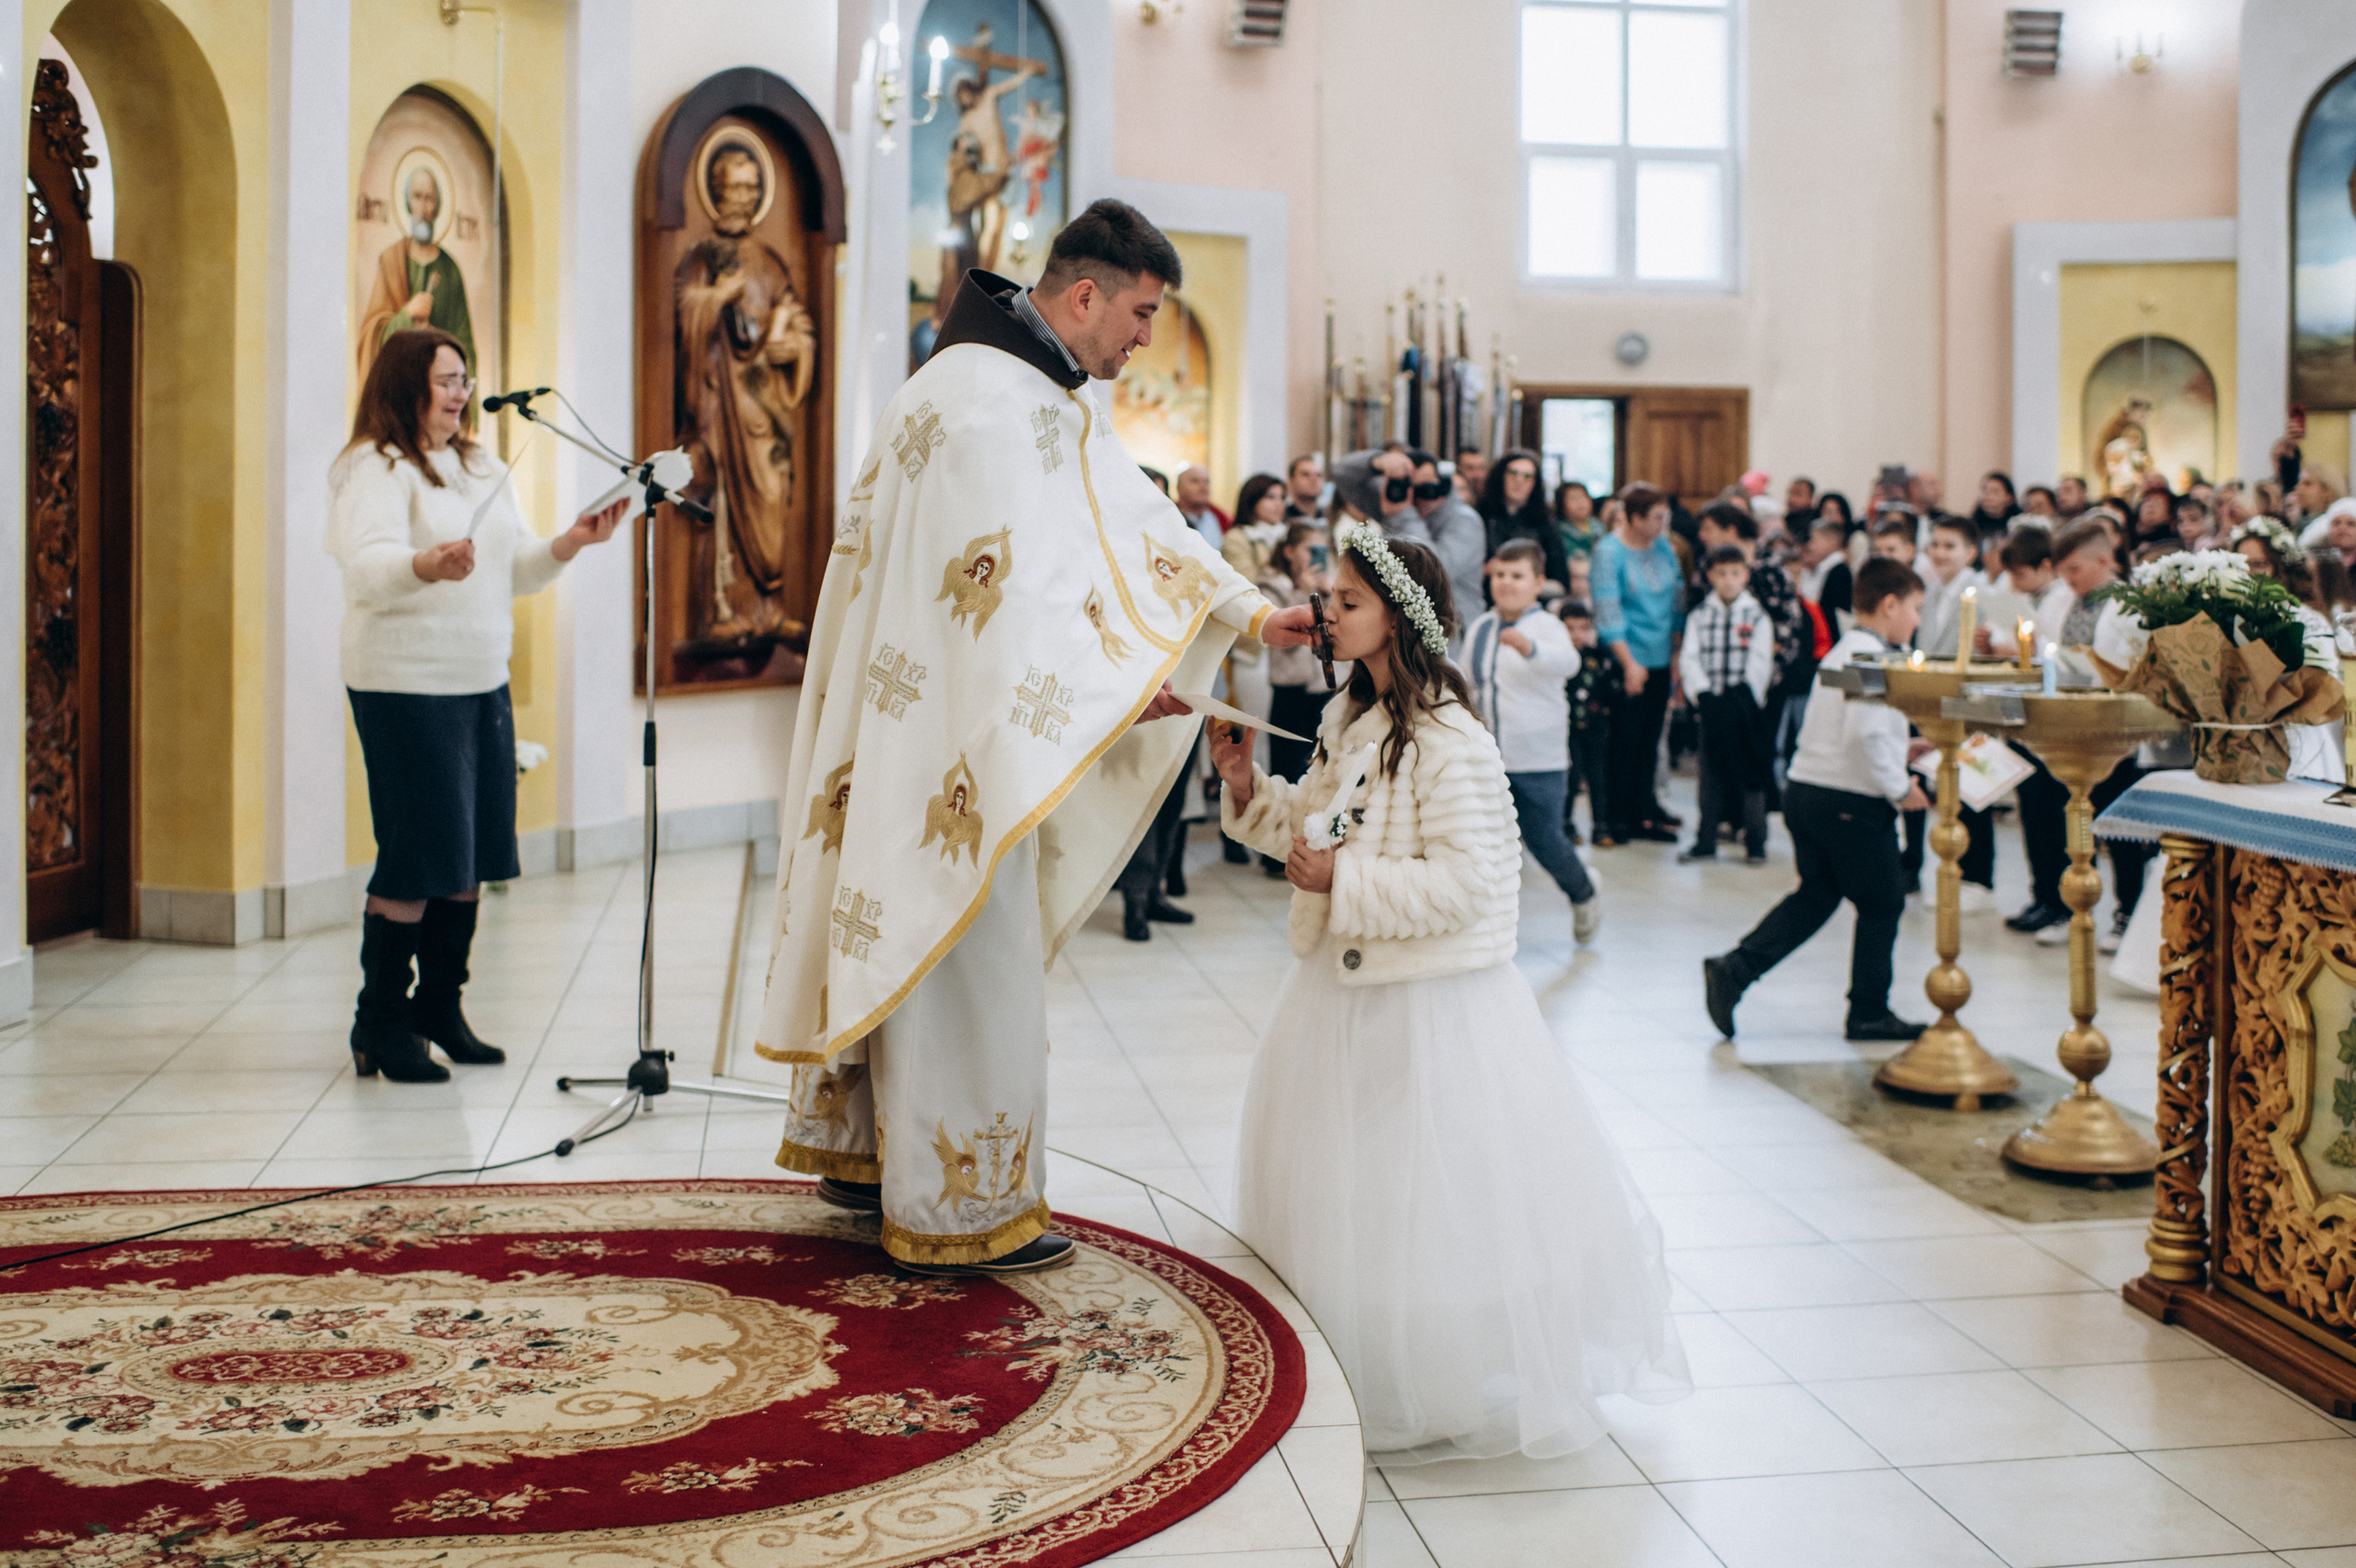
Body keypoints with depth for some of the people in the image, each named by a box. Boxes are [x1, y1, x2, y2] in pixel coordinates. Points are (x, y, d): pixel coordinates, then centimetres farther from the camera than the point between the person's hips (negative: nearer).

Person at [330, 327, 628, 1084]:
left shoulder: (482, 468, 17)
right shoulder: (375, 469, -9)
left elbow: (516, 571, 17)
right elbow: (368, 566, -24)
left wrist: (569, 542, -2)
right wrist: (426, 565, -45)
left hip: (483, 681, 8)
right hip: (405, 686, -8)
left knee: (472, 856, 10)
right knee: (417, 858, -6)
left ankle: (440, 1008, 23)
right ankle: (381, 1024, 6)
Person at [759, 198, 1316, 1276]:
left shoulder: (1056, 397, 14)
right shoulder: (986, 402, -20)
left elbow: (1133, 513, 14)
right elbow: (1003, 582, -25)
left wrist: (1249, 612, 7)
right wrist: (1109, 691, -18)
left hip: (951, 726, 10)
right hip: (954, 732, -10)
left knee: (900, 940, 17)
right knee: (964, 956, -3)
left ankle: (859, 1149, 30)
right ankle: (956, 1211, 8)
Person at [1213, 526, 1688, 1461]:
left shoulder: (1451, 742, -21)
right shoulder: (1346, 719, 7)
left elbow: (1464, 883, -24)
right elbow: (1310, 822, 15)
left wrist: (1344, 879, -24)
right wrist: (1248, 785, -1)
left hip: (1430, 1002, -9)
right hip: (1344, 987, 9)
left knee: (1427, 1197, 3)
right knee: (1339, 1190, 19)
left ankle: (1455, 1391, 22)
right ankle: (1353, 1364, 38)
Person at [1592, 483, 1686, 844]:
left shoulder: (1664, 547, 8)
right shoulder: (1609, 552, -10)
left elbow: (1678, 597, 14)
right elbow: (1609, 612, -13)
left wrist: (1678, 651, 9)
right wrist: (1629, 662, -16)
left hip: (1660, 660, 6)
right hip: (1628, 661, -6)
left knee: (1650, 739, 9)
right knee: (1626, 741, -2)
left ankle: (1645, 814, 16)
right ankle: (1620, 820, 8)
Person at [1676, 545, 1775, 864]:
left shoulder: (1757, 616, 3)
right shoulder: (1699, 617, 7)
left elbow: (1760, 662, -4)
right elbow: (1689, 658, 0)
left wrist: (1746, 696, -15)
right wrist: (1702, 694, -13)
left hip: (1746, 705, -1)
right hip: (1712, 705, 2)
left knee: (1751, 775, 1)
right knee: (1711, 774, 6)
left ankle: (1755, 842, 9)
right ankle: (1705, 841, 12)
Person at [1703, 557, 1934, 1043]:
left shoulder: (1840, 653, 17)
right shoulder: (1874, 659, -15)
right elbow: (1865, 734, -27)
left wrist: (1900, 751, 19)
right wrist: (1900, 788, -15)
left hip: (1806, 790, 9)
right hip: (1852, 804, -9)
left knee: (1815, 895, 16)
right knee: (1881, 906, 6)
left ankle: (1734, 968, 3)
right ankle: (1869, 1012, 14)